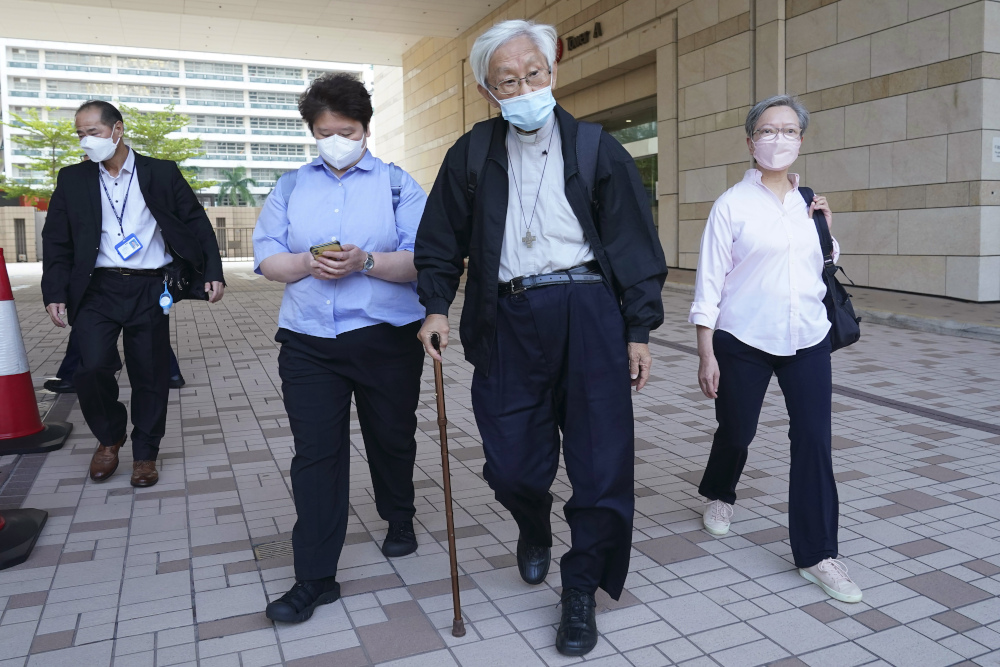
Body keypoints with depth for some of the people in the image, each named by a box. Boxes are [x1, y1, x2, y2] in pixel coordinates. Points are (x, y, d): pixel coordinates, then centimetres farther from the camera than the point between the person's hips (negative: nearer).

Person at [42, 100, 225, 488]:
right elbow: (56, 241, 9)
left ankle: (145, 453, 23)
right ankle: (109, 436, 15)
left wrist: (213, 273, -3)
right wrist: (55, 294, 0)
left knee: (150, 376, 4)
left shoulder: (162, 173, 4)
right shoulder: (72, 180, 9)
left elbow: (197, 224, 5)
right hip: (97, 289, 1)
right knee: (92, 367, -14)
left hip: (150, 291, -1)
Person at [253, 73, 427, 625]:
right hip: (308, 342, 2)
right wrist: (307, 263, -16)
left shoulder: (397, 184, 2)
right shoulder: (291, 187, 11)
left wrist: (366, 262, -23)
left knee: (391, 439, 15)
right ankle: (315, 578, 8)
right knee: (315, 454, -1)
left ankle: (399, 521, 43)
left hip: (388, 338, -1)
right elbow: (266, 257, 4)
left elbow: (422, 260, -8)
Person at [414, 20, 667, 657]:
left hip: (589, 314, -1)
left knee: (601, 460, 0)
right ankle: (534, 532, 42)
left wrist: (640, 330, 0)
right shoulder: (471, 155, 9)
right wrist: (436, 306, 3)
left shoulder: (597, 149, 4)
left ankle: (581, 591, 21)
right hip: (509, 320, 2)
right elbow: (441, 239, 15)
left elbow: (635, 243, 3)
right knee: (512, 461, 5)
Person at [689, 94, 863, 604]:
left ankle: (816, 553, 11)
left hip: (807, 338, 4)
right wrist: (705, 355, -12)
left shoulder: (809, 202, 8)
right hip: (743, 341, -3)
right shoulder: (733, 204, -6)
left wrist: (826, 230, 2)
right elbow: (709, 283, -8)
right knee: (736, 431, 13)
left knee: (813, 439, -2)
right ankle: (720, 494, 46)